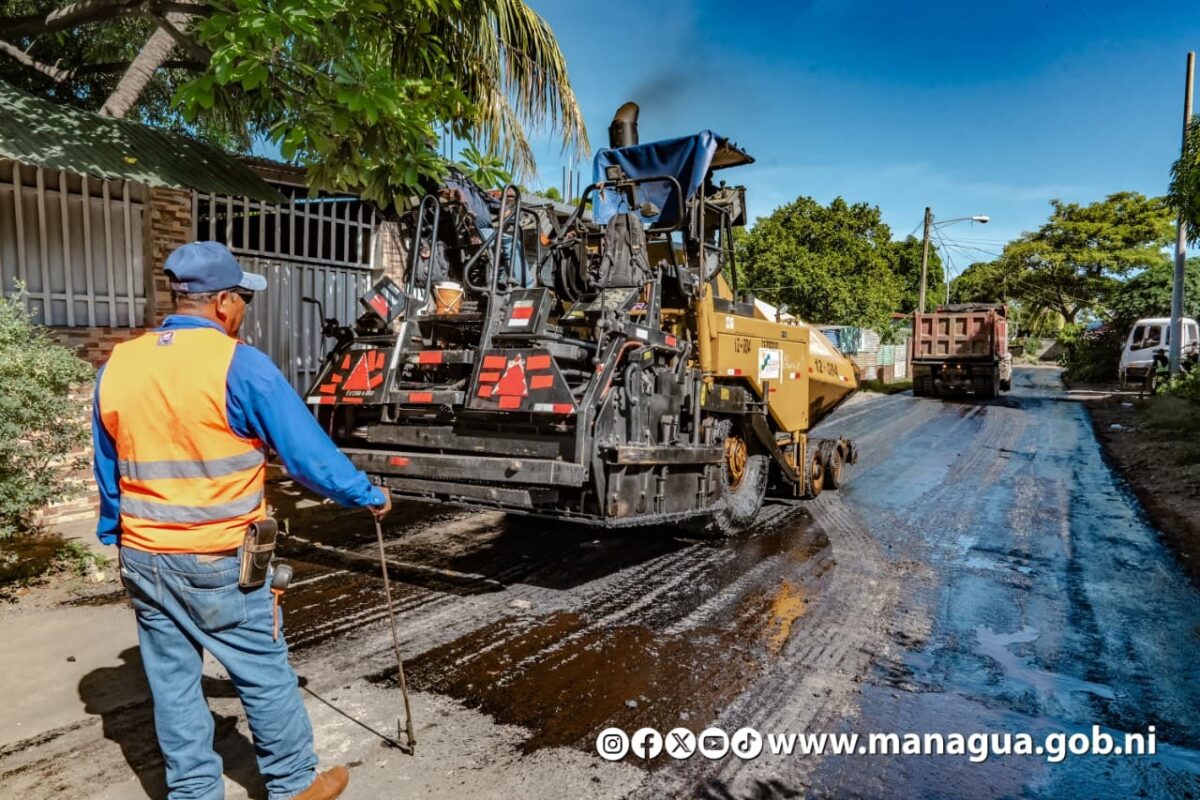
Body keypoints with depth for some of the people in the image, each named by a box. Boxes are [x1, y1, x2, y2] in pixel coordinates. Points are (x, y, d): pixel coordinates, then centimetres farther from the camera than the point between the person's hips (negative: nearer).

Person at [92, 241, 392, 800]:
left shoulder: (116, 367, 3)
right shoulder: (238, 365, -17)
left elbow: (108, 475, 12)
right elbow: (307, 453, -15)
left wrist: (119, 541, 23)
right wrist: (368, 495, -3)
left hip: (143, 556, 6)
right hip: (218, 561, -6)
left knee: (172, 682, 17)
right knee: (266, 676, 11)